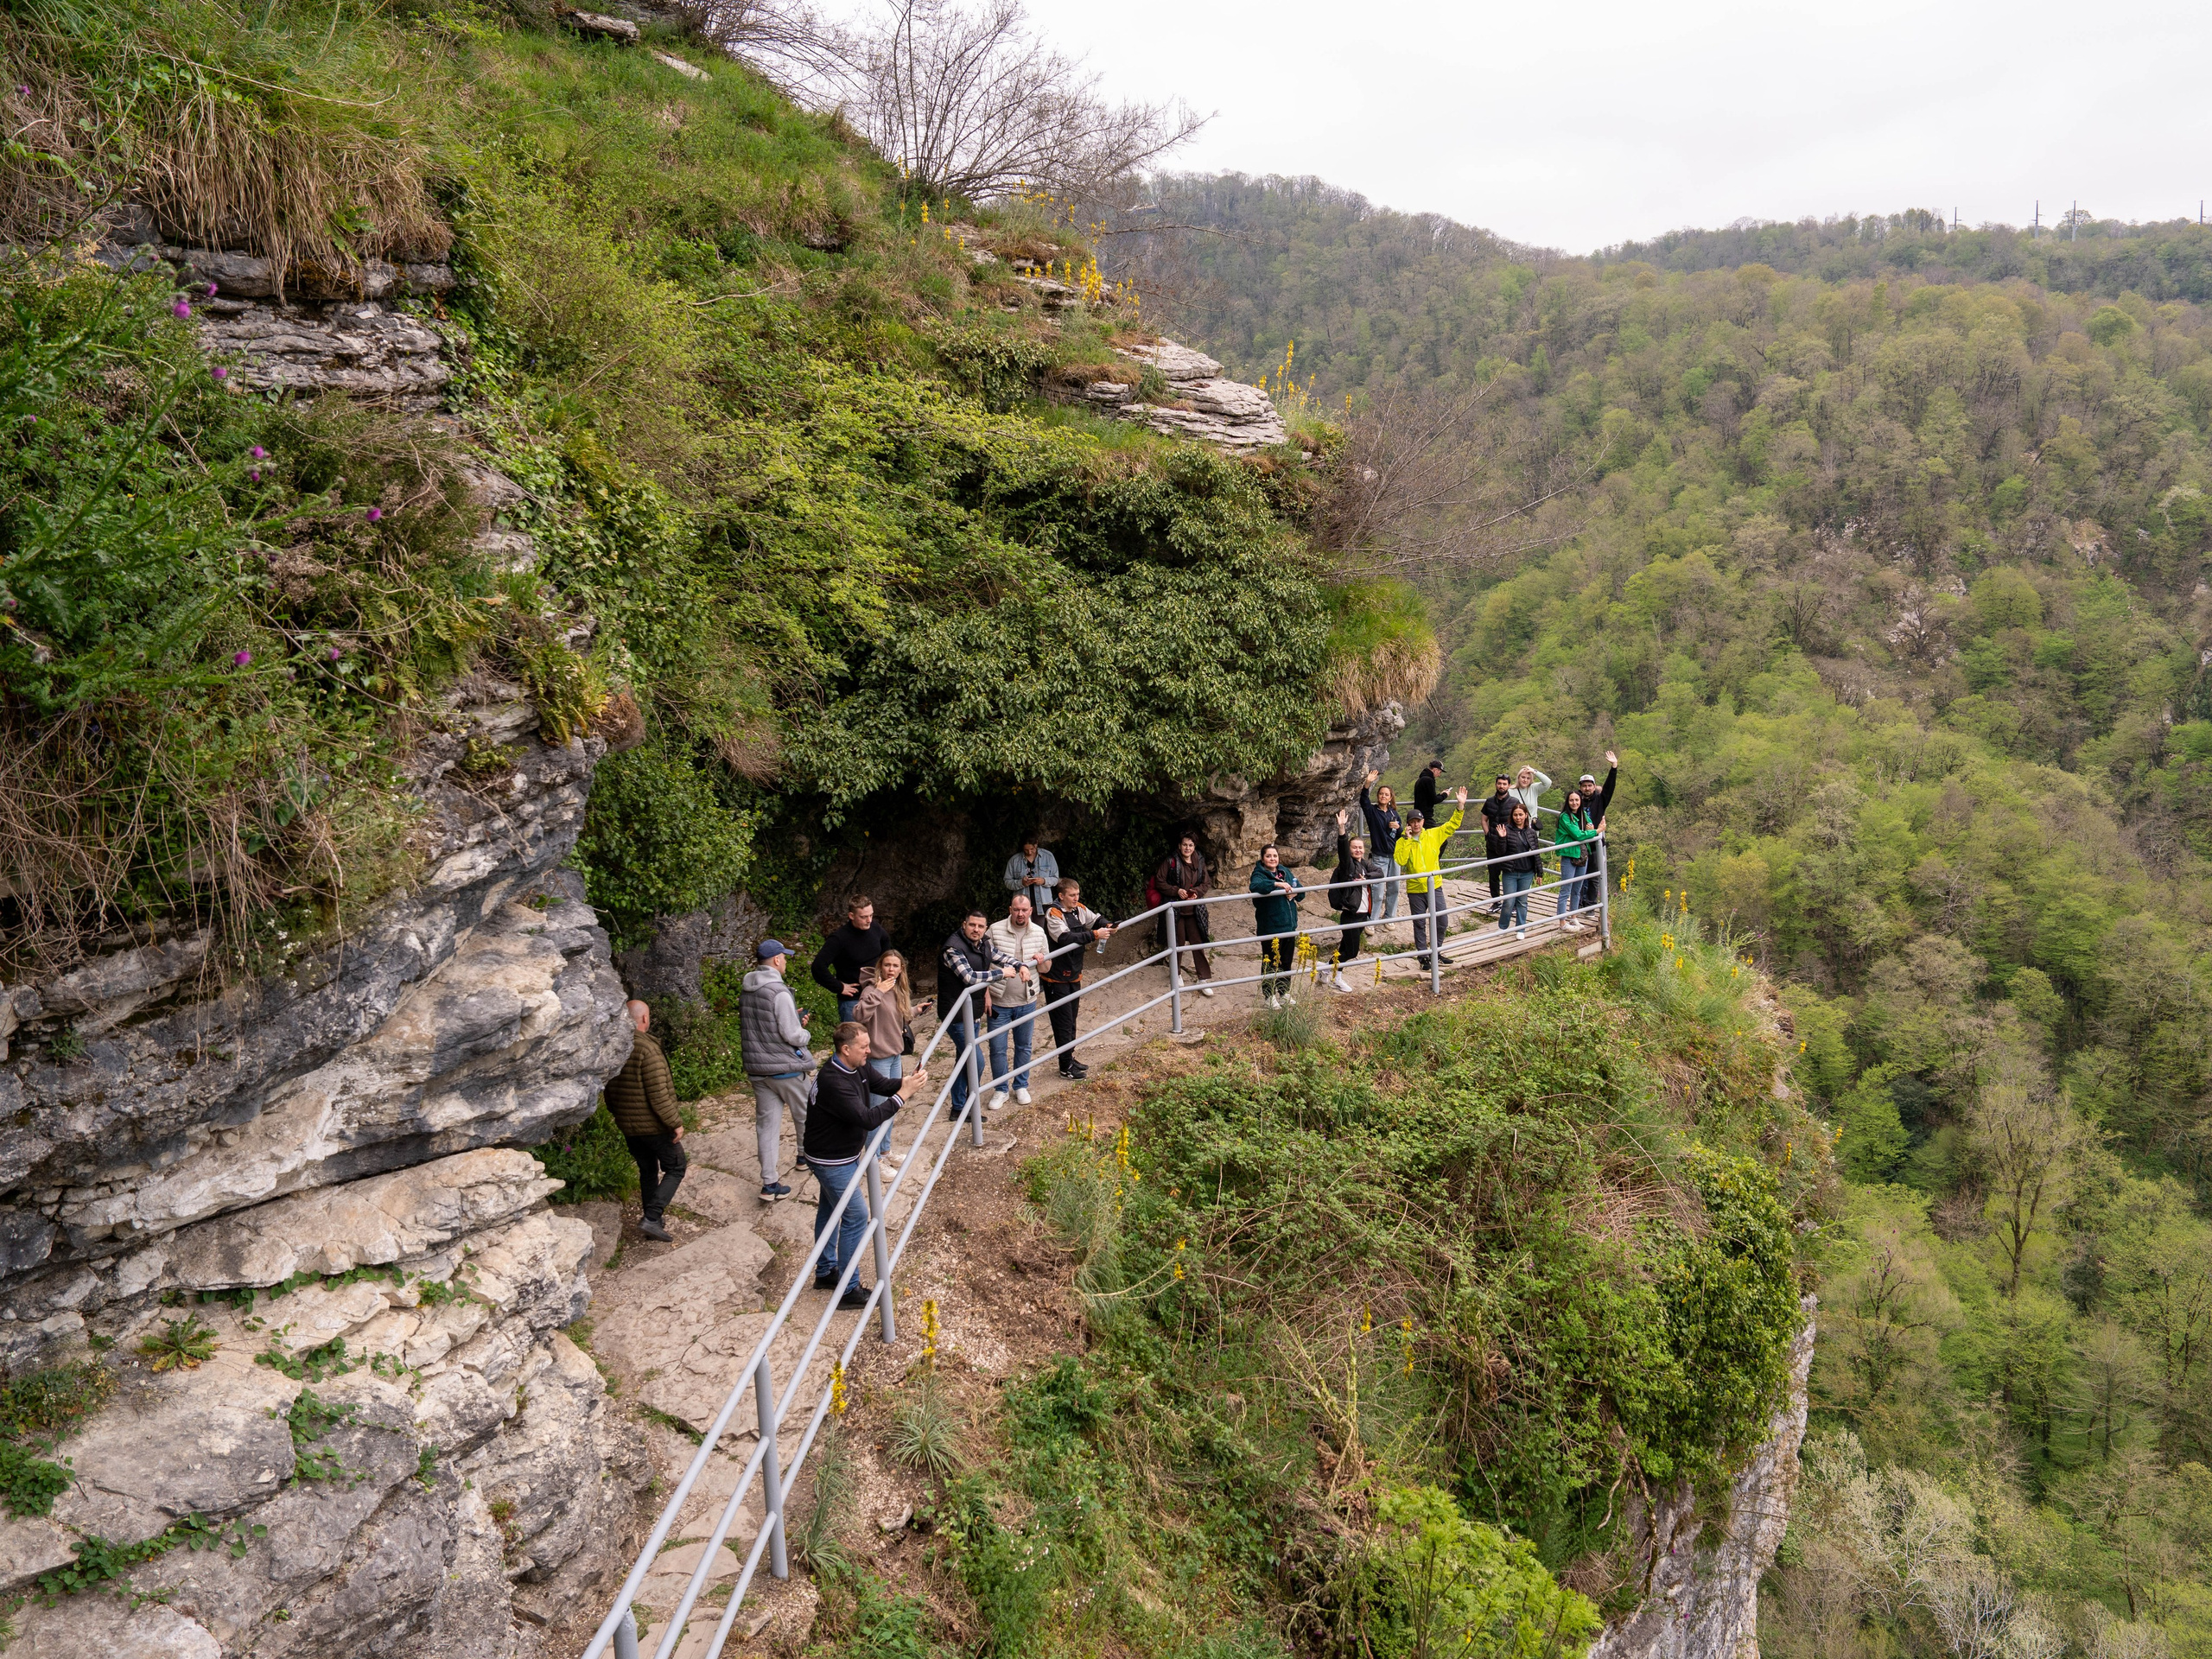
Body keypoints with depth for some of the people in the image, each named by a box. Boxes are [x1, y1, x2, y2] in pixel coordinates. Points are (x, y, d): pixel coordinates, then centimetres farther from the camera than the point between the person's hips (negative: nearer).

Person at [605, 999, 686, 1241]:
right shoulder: (648, 1050, -23)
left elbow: (609, 1092, 12)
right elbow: (658, 1095, -24)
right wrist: (675, 1123, -15)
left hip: (628, 1127, 7)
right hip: (654, 1125, -7)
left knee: (647, 1171, 19)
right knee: (675, 1169, 6)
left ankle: (654, 1222, 23)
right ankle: (651, 1219, -4)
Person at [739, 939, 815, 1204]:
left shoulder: (745, 992, 3)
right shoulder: (779, 992, -21)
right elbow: (792, 1036, -23)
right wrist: (804, 1032, 1)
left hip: (757, 1070, 6)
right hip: (787, 1068, -6)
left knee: (767, 1125, 7)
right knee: (805, 1114, 19)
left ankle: (770, 1184, 5)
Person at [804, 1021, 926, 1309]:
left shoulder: (856, 1067, -4)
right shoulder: (834, 1082, -33)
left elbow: (881, 1085, 5)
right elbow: (867, 1119, -37)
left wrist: (909, 1081, -15)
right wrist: (903, 1093, -37)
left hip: (844, 1155, 10)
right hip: (832, 1161, -10)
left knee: (830, 1211, 21)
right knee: (856, 1216, -5)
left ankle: (825, 1272, 37)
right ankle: (849, 1290, 4)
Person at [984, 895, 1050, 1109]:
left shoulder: (1038, 933, -1)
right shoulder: (995, 930, -10)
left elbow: (1045, 968, 9)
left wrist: (1040, 961, -15)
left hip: (1026, 1002, 2)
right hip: (999, 1002, -2)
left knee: (1024, 1047, 15)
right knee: (997, 1049, 3)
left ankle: (1021, 1086, 33)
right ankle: (1000, 1090, 20)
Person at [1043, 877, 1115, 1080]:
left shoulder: (1080, 910, 2)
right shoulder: (1053, 915, -21)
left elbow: (1095, 919, 13)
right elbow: (1065, 938, -34)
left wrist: (1107, 926, -11)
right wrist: (1094, 935, -37)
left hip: (1074, 975, 8)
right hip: (1057, 978, -8)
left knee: (1071, 1020, 19)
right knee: (1063, 1022, -1)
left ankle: (1070, 1058, 32)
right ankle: (1065, 1066, 8)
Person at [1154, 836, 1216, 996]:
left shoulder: (1199, 862, 3)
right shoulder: (1171, 861, -7)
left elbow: (1207, 883, 10)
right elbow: (1159, 882, -5)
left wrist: (1197, 892, -9)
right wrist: (1177, 891, -15)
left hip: (1194, 910, 2)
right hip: (1175, 910, -2)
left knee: (1198, 944, 1)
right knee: (1178, 943, 10)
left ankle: (1203, 980, 5)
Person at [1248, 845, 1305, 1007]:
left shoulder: (1285, 872, 9)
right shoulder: (1259, 874, -11)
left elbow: (1301, 890, 13)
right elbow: (1255, 885, -35)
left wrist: (1294, 893, -9)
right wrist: (1276, 884, -44)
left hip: (1289, 925, 6)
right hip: (1270, 928, -6)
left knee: (1286, 961, 17)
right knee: (1270, 963, 5)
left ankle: (1284, 993, 31)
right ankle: (1270, 996, 16)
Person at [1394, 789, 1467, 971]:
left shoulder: (1434, 835, 1)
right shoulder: (1403, 841, -5)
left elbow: (1452, 825, 3)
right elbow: (1400, 861, -19)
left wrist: (1461, 807, -8)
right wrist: (1407, 840, -21)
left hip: (1435, 887, 2)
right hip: (1415, 890, -2)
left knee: (1440, 921, 7)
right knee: (1419, 925, 7)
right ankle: (1424, 956, 17)